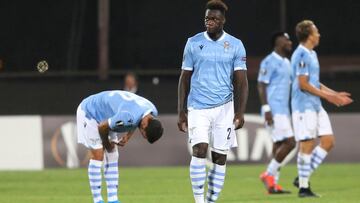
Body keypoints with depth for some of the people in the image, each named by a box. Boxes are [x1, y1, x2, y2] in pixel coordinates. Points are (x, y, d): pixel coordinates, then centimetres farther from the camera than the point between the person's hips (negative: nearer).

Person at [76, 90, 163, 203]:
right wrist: (107, 144, -9)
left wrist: (128, 136, -6)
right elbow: (102, 127, -27)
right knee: (98, 155, -12)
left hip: (105, 116, 8)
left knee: (112, 156, 2)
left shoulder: (152, 112, -14)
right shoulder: (128, 117, -42)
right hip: (88, 113, -8)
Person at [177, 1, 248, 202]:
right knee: (200, 150, -15)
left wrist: (240, 112, -8)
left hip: (224, 108, 1)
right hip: (197, 108, -1)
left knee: (220, 157, 1)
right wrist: (181, 112, 4)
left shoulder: (235, 45, 2)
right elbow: (185, 79, 8)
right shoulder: (193, 43, 3)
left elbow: (241, 82, 2)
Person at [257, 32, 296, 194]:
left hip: (283, 111, 9)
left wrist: (288, 112, 20)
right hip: (274, 111, -9)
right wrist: (266, 109, -20)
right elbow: (261, 86, -14)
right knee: (289, 142, -14)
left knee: (279, 145, 5)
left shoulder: (286, 63, 18)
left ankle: (273, 184, 5)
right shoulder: (269, 62, -10)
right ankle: (269, 174, -5)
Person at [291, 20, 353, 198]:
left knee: (328, 141, 5)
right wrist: (327, 96, -15)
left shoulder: (312, 54, 17)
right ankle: (303, 186, 0)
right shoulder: (301, 55, -13)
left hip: (316, 106, 10)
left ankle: (303, 178, 10)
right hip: (304, 107, -10)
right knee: (307, 145, -7)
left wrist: (335, 94, 17)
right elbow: (303, 84, -18)